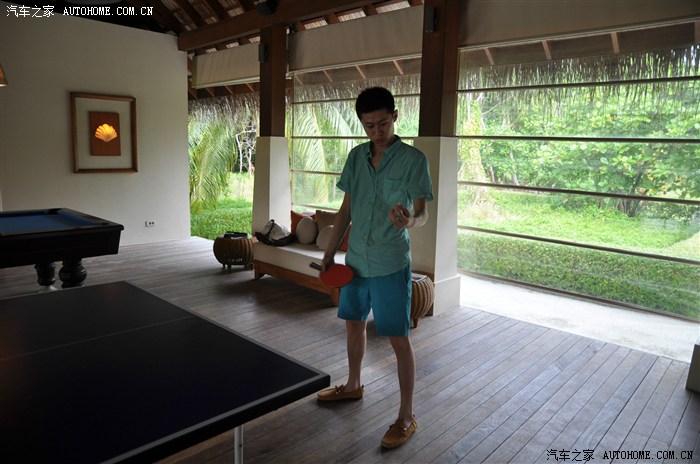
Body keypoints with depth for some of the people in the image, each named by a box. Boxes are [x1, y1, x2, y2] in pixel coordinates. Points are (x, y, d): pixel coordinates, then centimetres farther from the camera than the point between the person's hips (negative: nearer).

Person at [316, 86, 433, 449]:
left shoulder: (413, 159, -10)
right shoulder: (356, 156, 6)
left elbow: (422, 214, -13)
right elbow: (347, 208, 11)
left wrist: (409, 220, -37)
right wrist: (330, 251, 11)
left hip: (390, 266, -6)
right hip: (355, 260, 6)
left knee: (399, 340, 1)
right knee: (354, 324, 20)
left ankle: (406, 417, 17)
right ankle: (353, 386, 43)